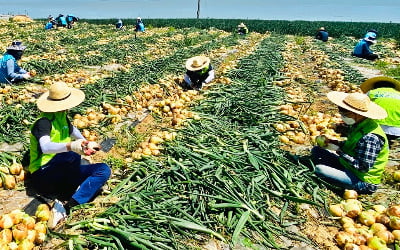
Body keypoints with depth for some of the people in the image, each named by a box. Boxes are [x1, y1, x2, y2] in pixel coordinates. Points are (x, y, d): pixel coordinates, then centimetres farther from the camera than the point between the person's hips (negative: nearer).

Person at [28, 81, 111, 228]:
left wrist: (86, 143, 16)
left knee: (104, 170, -13)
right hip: (43, 176, -8)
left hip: (61, 173, 8)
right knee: (72, 155, -37)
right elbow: (45, 147, -34)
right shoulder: (44, 122, -15)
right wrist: (70, 146, -51)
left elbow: (72, 130, 31)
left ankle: (65, 206, -25)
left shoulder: (62, 117, 9)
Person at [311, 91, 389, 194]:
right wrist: (334, 143, -4)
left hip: (364, 181, -9)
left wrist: (339, 151, -24)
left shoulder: (370, 137, -30)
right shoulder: (358, 125, -2)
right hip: (349, 166, 9)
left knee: (319, 169, -28)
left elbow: (363, 167, -28)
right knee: (316, 151, 7)